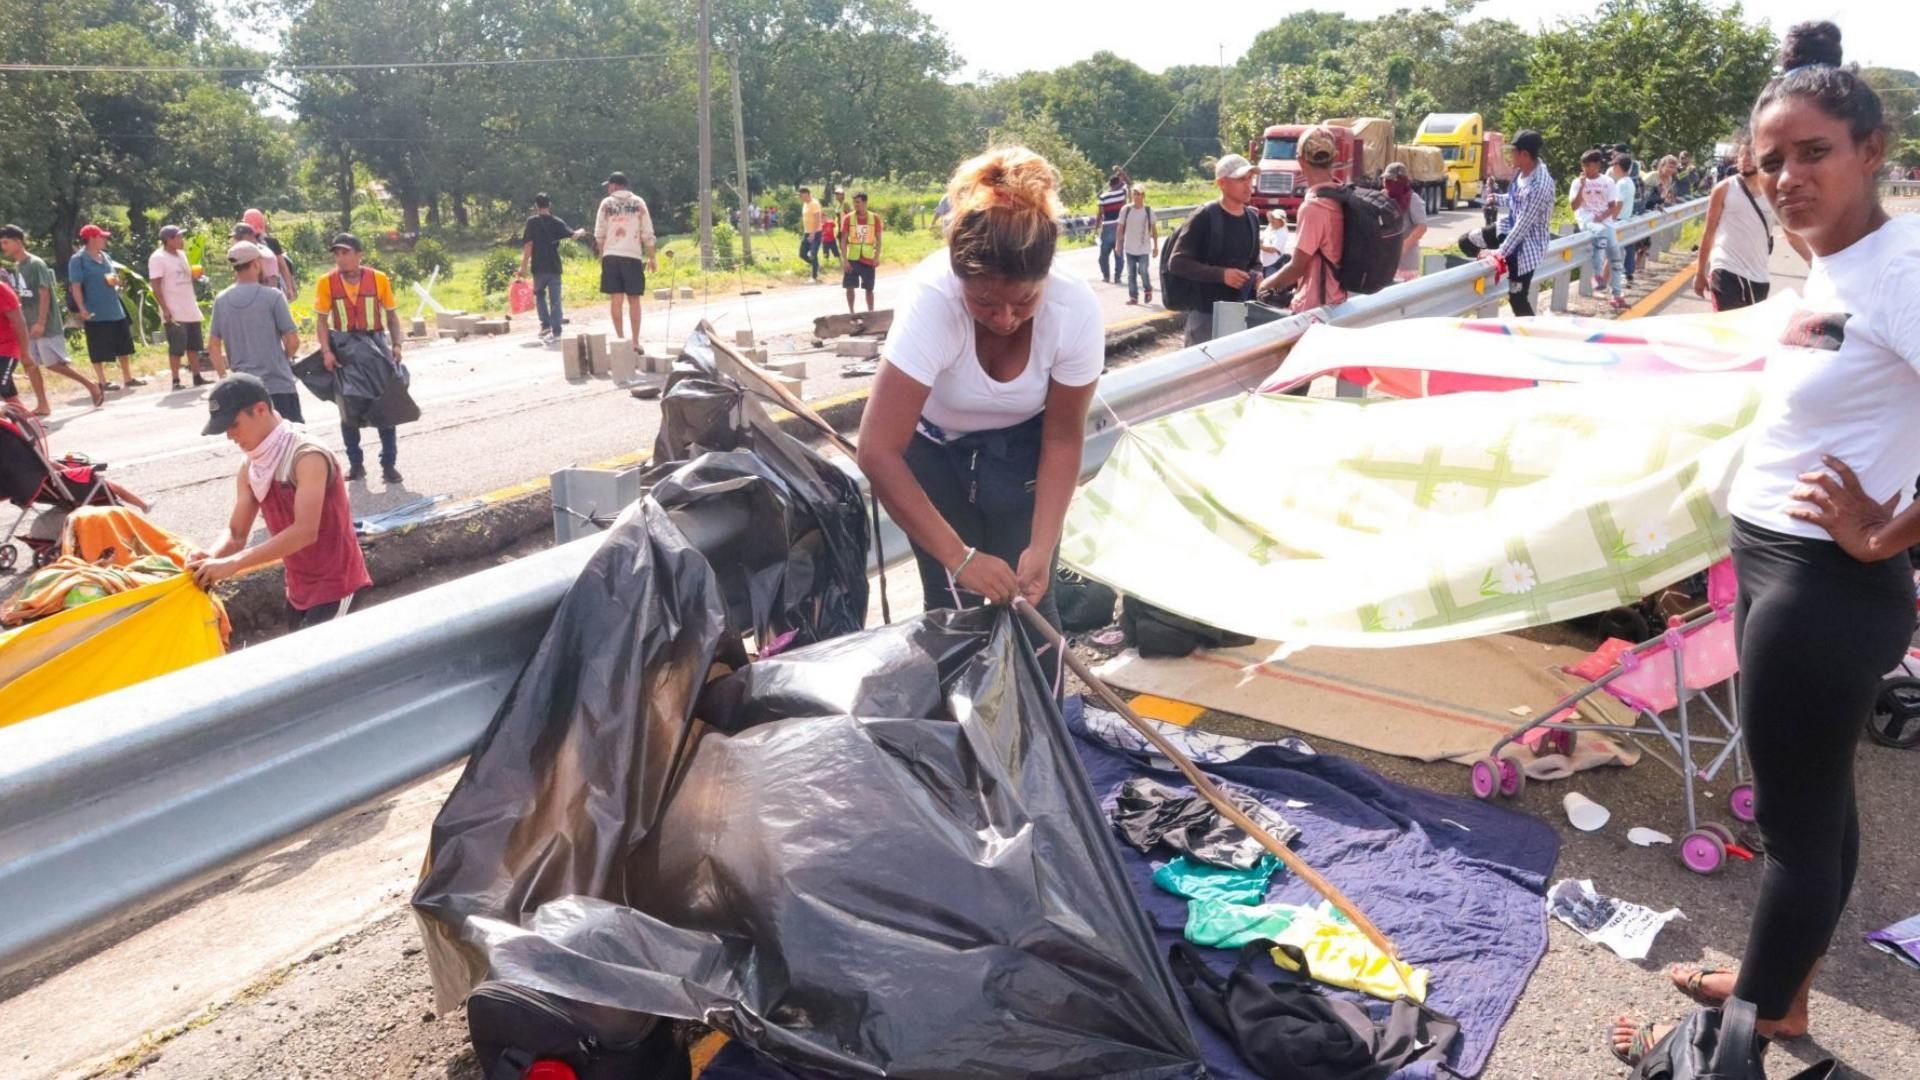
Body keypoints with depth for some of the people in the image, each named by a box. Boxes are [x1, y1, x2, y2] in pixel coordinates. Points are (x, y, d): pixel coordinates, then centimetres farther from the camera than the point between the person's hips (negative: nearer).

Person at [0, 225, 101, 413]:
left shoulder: (36, 264, -12)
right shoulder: (16, 267, 13)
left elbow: (45, 294, -18)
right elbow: (19, 297, 18)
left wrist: (40, 323, -22)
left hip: (45, 324, -8)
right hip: (28, 325, 8)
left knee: (53, 364, -8)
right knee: (29, 363, 5)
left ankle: (90, 385, 7)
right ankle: (42, 405, 7)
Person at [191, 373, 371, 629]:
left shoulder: (308, 457, -21)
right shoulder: (250, 469, 5)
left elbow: (305, 531, -31)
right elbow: (236, 532, 5)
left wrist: (232, 563, -34)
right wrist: (212, 557, -18)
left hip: (336, 583, -8)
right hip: (299, 586, 9)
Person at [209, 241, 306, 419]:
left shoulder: (221, 300, 4)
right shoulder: (272, 296, -10)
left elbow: (214, 343, 8)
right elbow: (293, 341, -10)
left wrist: (223, 377, 18)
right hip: (278, 384, -4)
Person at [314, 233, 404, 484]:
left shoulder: (378, 279, -5)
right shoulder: (326, 283, -5)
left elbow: (391, 315, 3)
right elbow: (322, 320, -2)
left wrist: (396, 345, -7)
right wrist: (326, 351, -12)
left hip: (375, 344, 0)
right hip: (344, 348, 0)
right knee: (350, 410, 7)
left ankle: (389, 464, 10)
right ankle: (355, 464, 19)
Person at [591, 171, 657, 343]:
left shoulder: (606, 203, 4)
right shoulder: (638, 202, 5)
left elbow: (599, 234, 4)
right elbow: (647, 234, 2)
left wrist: (601, 254, 18)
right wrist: (651, 258, 9)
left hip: (611, 256, 0)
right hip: (633, 255, 0)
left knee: (616, 299, 3)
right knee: (633, 300, 5)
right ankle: (635, 340, 5)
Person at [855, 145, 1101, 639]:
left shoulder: (1076, 308, -28)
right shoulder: (931, 299, -35)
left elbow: (1062, 440, -14)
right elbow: (878, 452, -36)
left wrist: (1042, 547, -25)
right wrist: (959, 556, -38)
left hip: (1020, 451, 1)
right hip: (935, 451, -1)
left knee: (1029, 602, -2)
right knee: (952, 609, -1)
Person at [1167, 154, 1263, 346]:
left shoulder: (1252, 217, 10)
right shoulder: (1205, 217, -11)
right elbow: (1176, 262, -14)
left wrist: (1256, 276, -1)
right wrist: (1221, 274, -21)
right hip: (1206, 314, -6)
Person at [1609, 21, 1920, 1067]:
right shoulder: (1831, 266, 7)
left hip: (1823, 584, -9)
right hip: (1771, 565, 9)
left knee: (1794, 820, 6)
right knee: (1814, 798, 22)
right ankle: (1779, 992, 40)